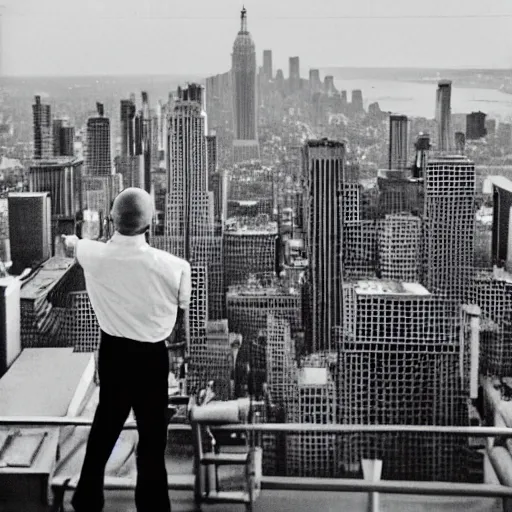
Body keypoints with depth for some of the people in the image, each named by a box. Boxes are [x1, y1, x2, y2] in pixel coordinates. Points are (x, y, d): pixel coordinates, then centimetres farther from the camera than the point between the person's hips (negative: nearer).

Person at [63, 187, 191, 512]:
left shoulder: (94, 255, -11)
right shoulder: (173, 266, -21)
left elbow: (74, 245, 15)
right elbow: (180, 314, -6)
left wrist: (71, 241, 40)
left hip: (112, 352, 4)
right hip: (151, 356, -4)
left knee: (105, 424, 23)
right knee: (152, 434, 8)